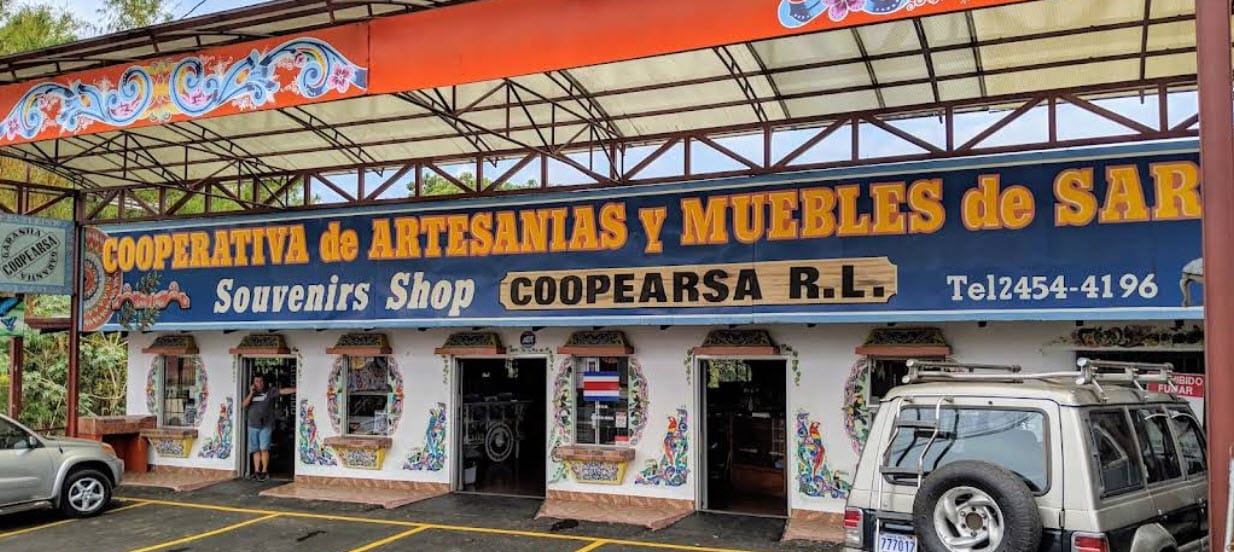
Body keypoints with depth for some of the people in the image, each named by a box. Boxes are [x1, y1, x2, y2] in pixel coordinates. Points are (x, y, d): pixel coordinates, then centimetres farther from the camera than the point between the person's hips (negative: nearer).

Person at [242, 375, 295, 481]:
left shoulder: (270, 392, 3)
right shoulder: (251, 395, 15)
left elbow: (283, 391, -9)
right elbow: (244, 405, 3)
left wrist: (296, 389, -21)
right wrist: (251, 393, -4)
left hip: (265, 426, -4)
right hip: (253, 426, 4)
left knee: (264, 448, -10)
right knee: (256, 450, 5)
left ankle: (264, 472, -7)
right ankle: (257, 471, 9)